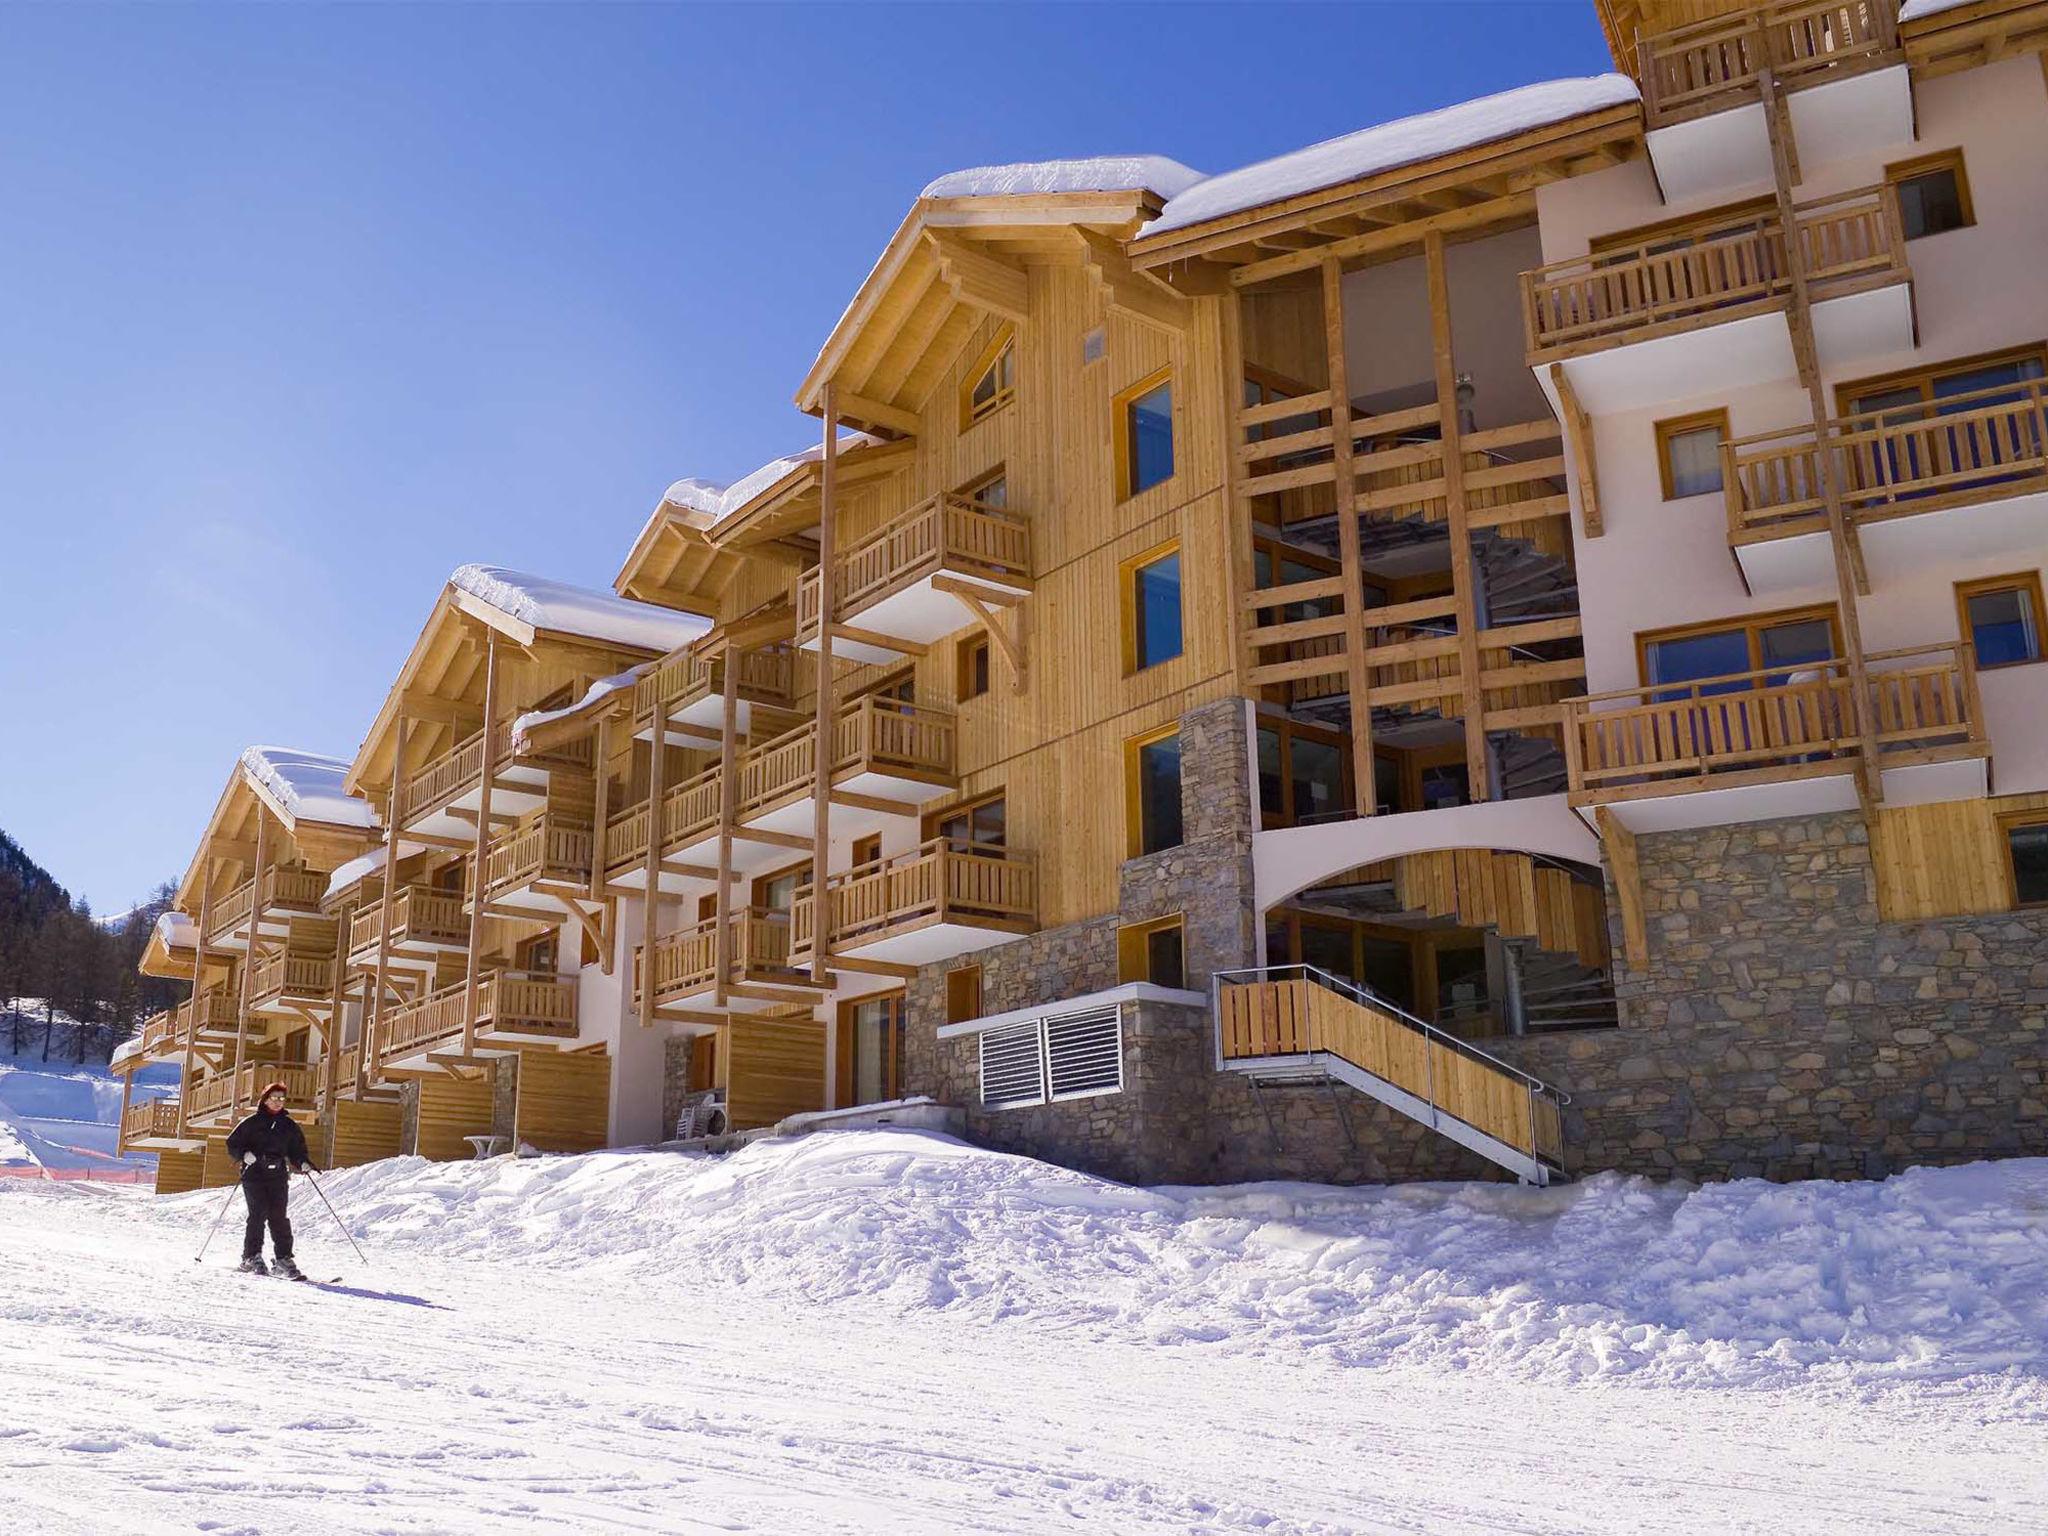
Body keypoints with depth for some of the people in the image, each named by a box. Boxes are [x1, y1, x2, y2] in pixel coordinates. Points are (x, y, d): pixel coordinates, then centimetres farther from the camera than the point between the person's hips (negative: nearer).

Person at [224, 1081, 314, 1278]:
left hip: (278, 1176, 2)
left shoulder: (289, 1125, 14)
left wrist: (303, 1163, -1)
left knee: (279, 1217, -5)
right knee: (259, 1213, -13)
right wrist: (244, 1154, -15)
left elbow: (296, 1150, 19)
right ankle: (252, 1257, -2)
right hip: (254, 1175, -2)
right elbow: (232, 1143, 4)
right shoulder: (253, 1122, 4)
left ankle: (284, 1259, -4)